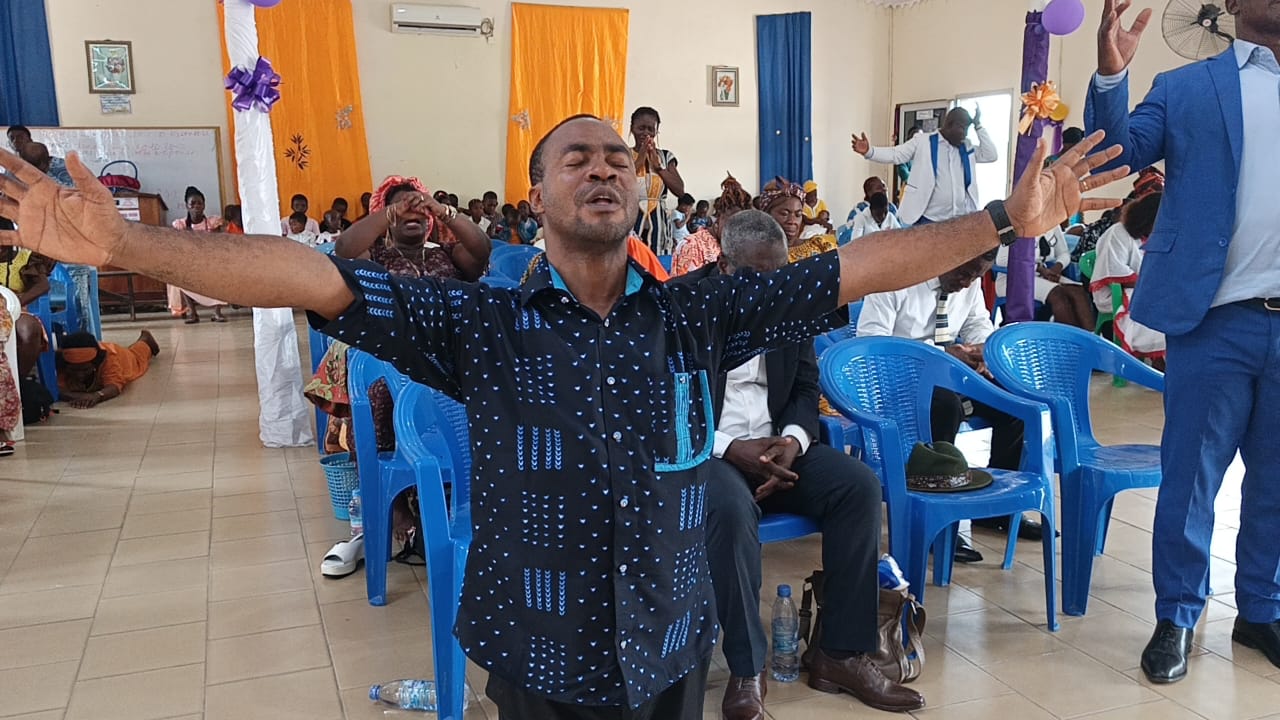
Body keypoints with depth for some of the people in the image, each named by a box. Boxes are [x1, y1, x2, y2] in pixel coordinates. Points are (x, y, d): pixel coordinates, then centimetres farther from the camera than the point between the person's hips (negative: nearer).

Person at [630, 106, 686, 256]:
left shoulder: (666, 157, 12)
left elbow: (680, 191, 2)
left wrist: (657, 164, -5)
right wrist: (640, 158, -10)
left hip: (658, 222, 3)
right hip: (630, 220, -3)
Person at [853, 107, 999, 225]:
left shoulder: (967, 146, 15)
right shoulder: (922, 141, -1)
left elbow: (991, 155, 9)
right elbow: (895, 154, -6)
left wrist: (978, 126, 6)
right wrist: (869, 151, -23)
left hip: (960, 220, 5)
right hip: (928, 220, -5)